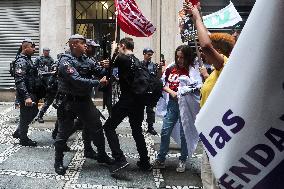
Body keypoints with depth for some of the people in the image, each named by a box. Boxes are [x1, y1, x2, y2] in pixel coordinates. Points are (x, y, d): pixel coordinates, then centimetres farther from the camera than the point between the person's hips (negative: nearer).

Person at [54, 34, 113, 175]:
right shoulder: (66, 61, -16)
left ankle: (102, 155, 30)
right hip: (68, 102, -7)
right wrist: (99, 82, -21)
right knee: (64, 132, 6)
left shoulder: (85, 59, 7)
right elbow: (77, 81, -26)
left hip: (85, 100, 7)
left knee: (96, 128, 12)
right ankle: (58, 162, 22)